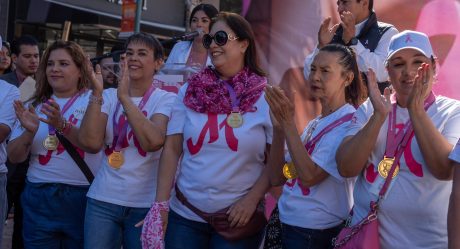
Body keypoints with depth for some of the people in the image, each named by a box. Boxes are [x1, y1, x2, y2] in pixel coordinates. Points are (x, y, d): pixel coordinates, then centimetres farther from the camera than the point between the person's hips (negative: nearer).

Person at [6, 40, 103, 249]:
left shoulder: (92, 100, -1)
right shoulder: (35, 105, 9)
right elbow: (14, 157, 4)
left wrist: (62, 125, -32)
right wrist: (29, 131, -15)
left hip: (82, 196, -3)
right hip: (39, 197, 3)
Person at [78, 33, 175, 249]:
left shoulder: (166, 99, -4)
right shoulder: (109, 96, 4)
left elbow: (153, 141, -22)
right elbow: (91, 141, -9)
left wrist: (124, 98, -21)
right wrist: (96, 93, -14)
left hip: (146, 204, -2)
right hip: (103, 200, 2)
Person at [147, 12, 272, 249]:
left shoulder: (267, 97, -4)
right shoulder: (189, 91, 2)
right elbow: (171, 150, 0)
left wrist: (252, 200, -11)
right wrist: (160, 203, -5)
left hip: (237, 217, -2)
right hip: (184, 214, 2)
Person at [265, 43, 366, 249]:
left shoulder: (349, 124, -14)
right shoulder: (314, 125, 9)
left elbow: (309, 177, -22)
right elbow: (277, 178, 2)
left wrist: (288, 123, -22)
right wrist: (278, 127, -10)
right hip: (288, 225, 7)